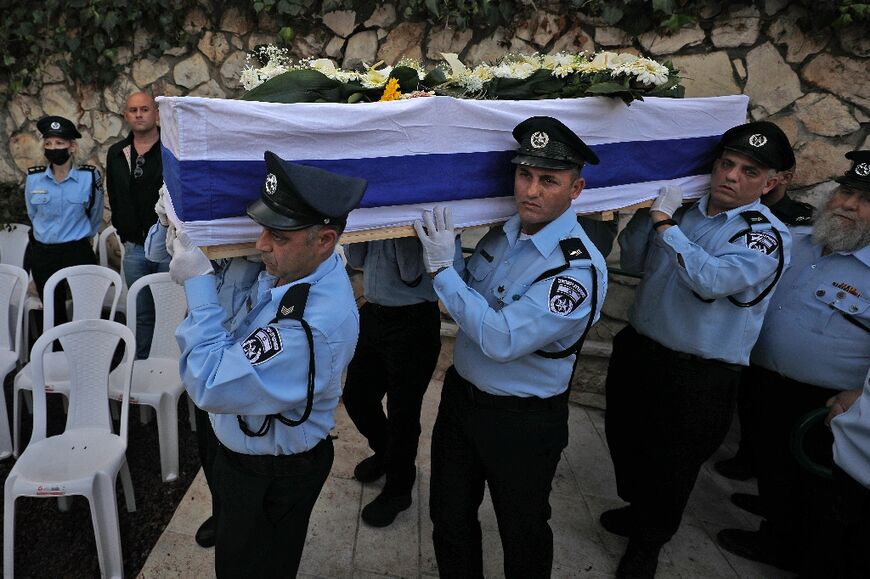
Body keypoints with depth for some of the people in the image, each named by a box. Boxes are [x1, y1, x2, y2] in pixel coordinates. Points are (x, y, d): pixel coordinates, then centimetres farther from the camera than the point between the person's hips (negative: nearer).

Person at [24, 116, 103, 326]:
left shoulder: (90, 176, -8)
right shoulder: (33, 177, 0)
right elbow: (33, 214, 18)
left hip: (78, 252, -3)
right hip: (41, 254, 3)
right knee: (53, 314, 9)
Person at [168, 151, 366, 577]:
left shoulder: (315, 324, -40)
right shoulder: (291, 267, -10)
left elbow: (211, 386, -35)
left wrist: (198, 284, -29)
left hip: (273, 477, -8)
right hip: (243, 448, 9)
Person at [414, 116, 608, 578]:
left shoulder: (579, 269, -25)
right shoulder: (502, 232, -3)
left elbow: (502, 339, -31)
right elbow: (469, 292, 11)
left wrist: (441, 268, -27)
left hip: (523, 422, -6)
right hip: (460, 395, 7)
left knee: (522, 531, 19)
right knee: (448, 519, 22)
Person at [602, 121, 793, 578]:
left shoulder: (766, 236, -14)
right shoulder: (685, 210, 2)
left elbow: (712, 280, -31)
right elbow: (634, 262, 7)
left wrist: (664, 223, -25)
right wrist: (647, 208, -5)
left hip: (697, 377, -5)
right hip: (636, 351, 6)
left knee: (670, 466, 14)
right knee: (624, 440, 23)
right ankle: (638, 509, 53)